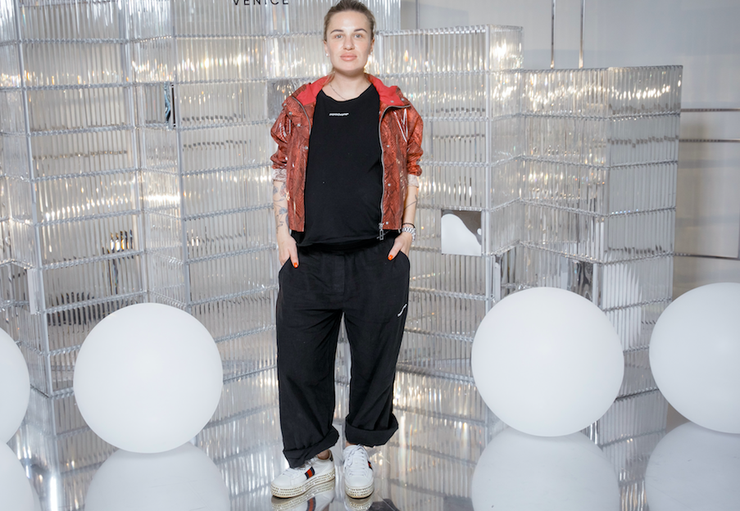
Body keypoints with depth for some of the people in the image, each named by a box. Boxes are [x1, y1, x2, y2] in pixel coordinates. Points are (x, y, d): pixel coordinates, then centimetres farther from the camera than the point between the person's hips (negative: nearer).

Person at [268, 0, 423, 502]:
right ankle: (312, 455, 22)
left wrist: (408, 227, 2)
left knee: (375, 357, 8)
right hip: (308, 258, 1)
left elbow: (411, 170, 12)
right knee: (300, 360, 5)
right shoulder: (299, 107, 7)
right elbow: (282, 170, 12)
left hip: (377, 258, -1)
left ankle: (360, 446, 30)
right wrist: (283, 230, 3)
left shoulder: (394, 108, 5)